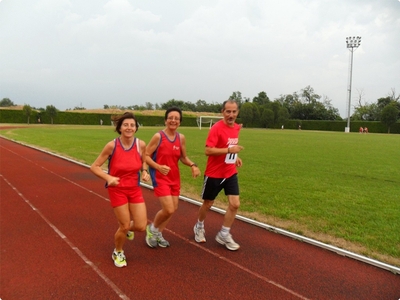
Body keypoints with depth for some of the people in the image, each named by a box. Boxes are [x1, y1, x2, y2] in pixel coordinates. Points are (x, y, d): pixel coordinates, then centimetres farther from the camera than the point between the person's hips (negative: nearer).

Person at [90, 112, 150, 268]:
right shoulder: (112, 145, -18)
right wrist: (108, 178, -27)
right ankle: (118, 253, 32)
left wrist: (145, 171, -9)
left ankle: (124, 227, 39)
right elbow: (94, 167, -11)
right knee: (125, 226, 0)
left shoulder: (141, 144, -10)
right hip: (117, 189, -3)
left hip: (135, 189, 3)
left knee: (141, 226, 1)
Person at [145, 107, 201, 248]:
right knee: (168, 210, -12)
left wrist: (193, 165, -9)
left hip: (174, 178, 6)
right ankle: (152, 228, 18)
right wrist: (159, 167, -25)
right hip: (160, 177, -6)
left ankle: (158, 234, 34)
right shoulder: (158, 136, -15)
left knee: (173, 208, 13)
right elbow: (145, 156, -11)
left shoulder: (181, 138, 0)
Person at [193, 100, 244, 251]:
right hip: (214, 174, -5)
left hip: (231, 173, 6)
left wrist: (235, 157, 7)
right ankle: (199, 227, 40)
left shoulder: (236, 128, 5)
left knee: (235, 204, -2)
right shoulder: (216, 128, -18)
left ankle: (224, 235, 16)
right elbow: (208, 150, -26)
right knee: (207, 204, 12)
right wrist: (229, 150, -31)